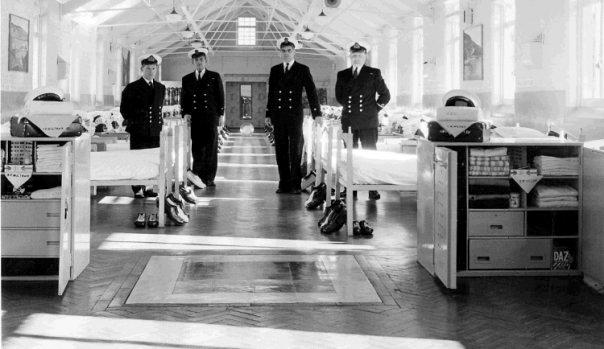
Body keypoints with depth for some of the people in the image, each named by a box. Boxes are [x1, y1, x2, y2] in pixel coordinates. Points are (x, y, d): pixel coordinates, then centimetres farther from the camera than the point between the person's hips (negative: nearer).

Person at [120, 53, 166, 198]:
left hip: (155, 131, 4)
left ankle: (148, 188, 11)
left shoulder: (161, 88, 13)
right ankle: (138, 190, 1)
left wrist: (159, 121, 14)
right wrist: (133, 122, 1)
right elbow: (124, 109, 5)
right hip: (138, 132, -4)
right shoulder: (132, 88, 0)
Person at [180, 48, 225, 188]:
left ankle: (208, 178, -22)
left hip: (210, 117, -2)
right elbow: (183, 99, 15)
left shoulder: (215, 77, 9)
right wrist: (185, 113, -2)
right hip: (194, 119, 3)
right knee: (197, 149, -2)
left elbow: (220, 97, 8)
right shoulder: (187, 79, 15)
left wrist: (219, 114, 0)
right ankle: (202, 179, 2)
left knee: (210, 147, -12)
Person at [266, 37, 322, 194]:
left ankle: (295, 185, 1)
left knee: (296, 151, -3)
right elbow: (271, 93, 15)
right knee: (281, 151, 4)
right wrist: (268, 114, 10)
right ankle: (284, 184, 8)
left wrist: (317, 114, -8)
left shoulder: (303, 70, 3)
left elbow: (311, 92, -1)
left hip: (295, 115, -3)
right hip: (278, 116, 3)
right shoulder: (275, 70, 13)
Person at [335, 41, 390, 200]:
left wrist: (375, 109, 5)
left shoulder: (374, 74, 5)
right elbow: (339, 96, 22)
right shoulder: (342, 75, 12)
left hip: (368, 122, -3)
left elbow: (385, 95, 9)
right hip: (348, 122, 3)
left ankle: (372, 189, -2)